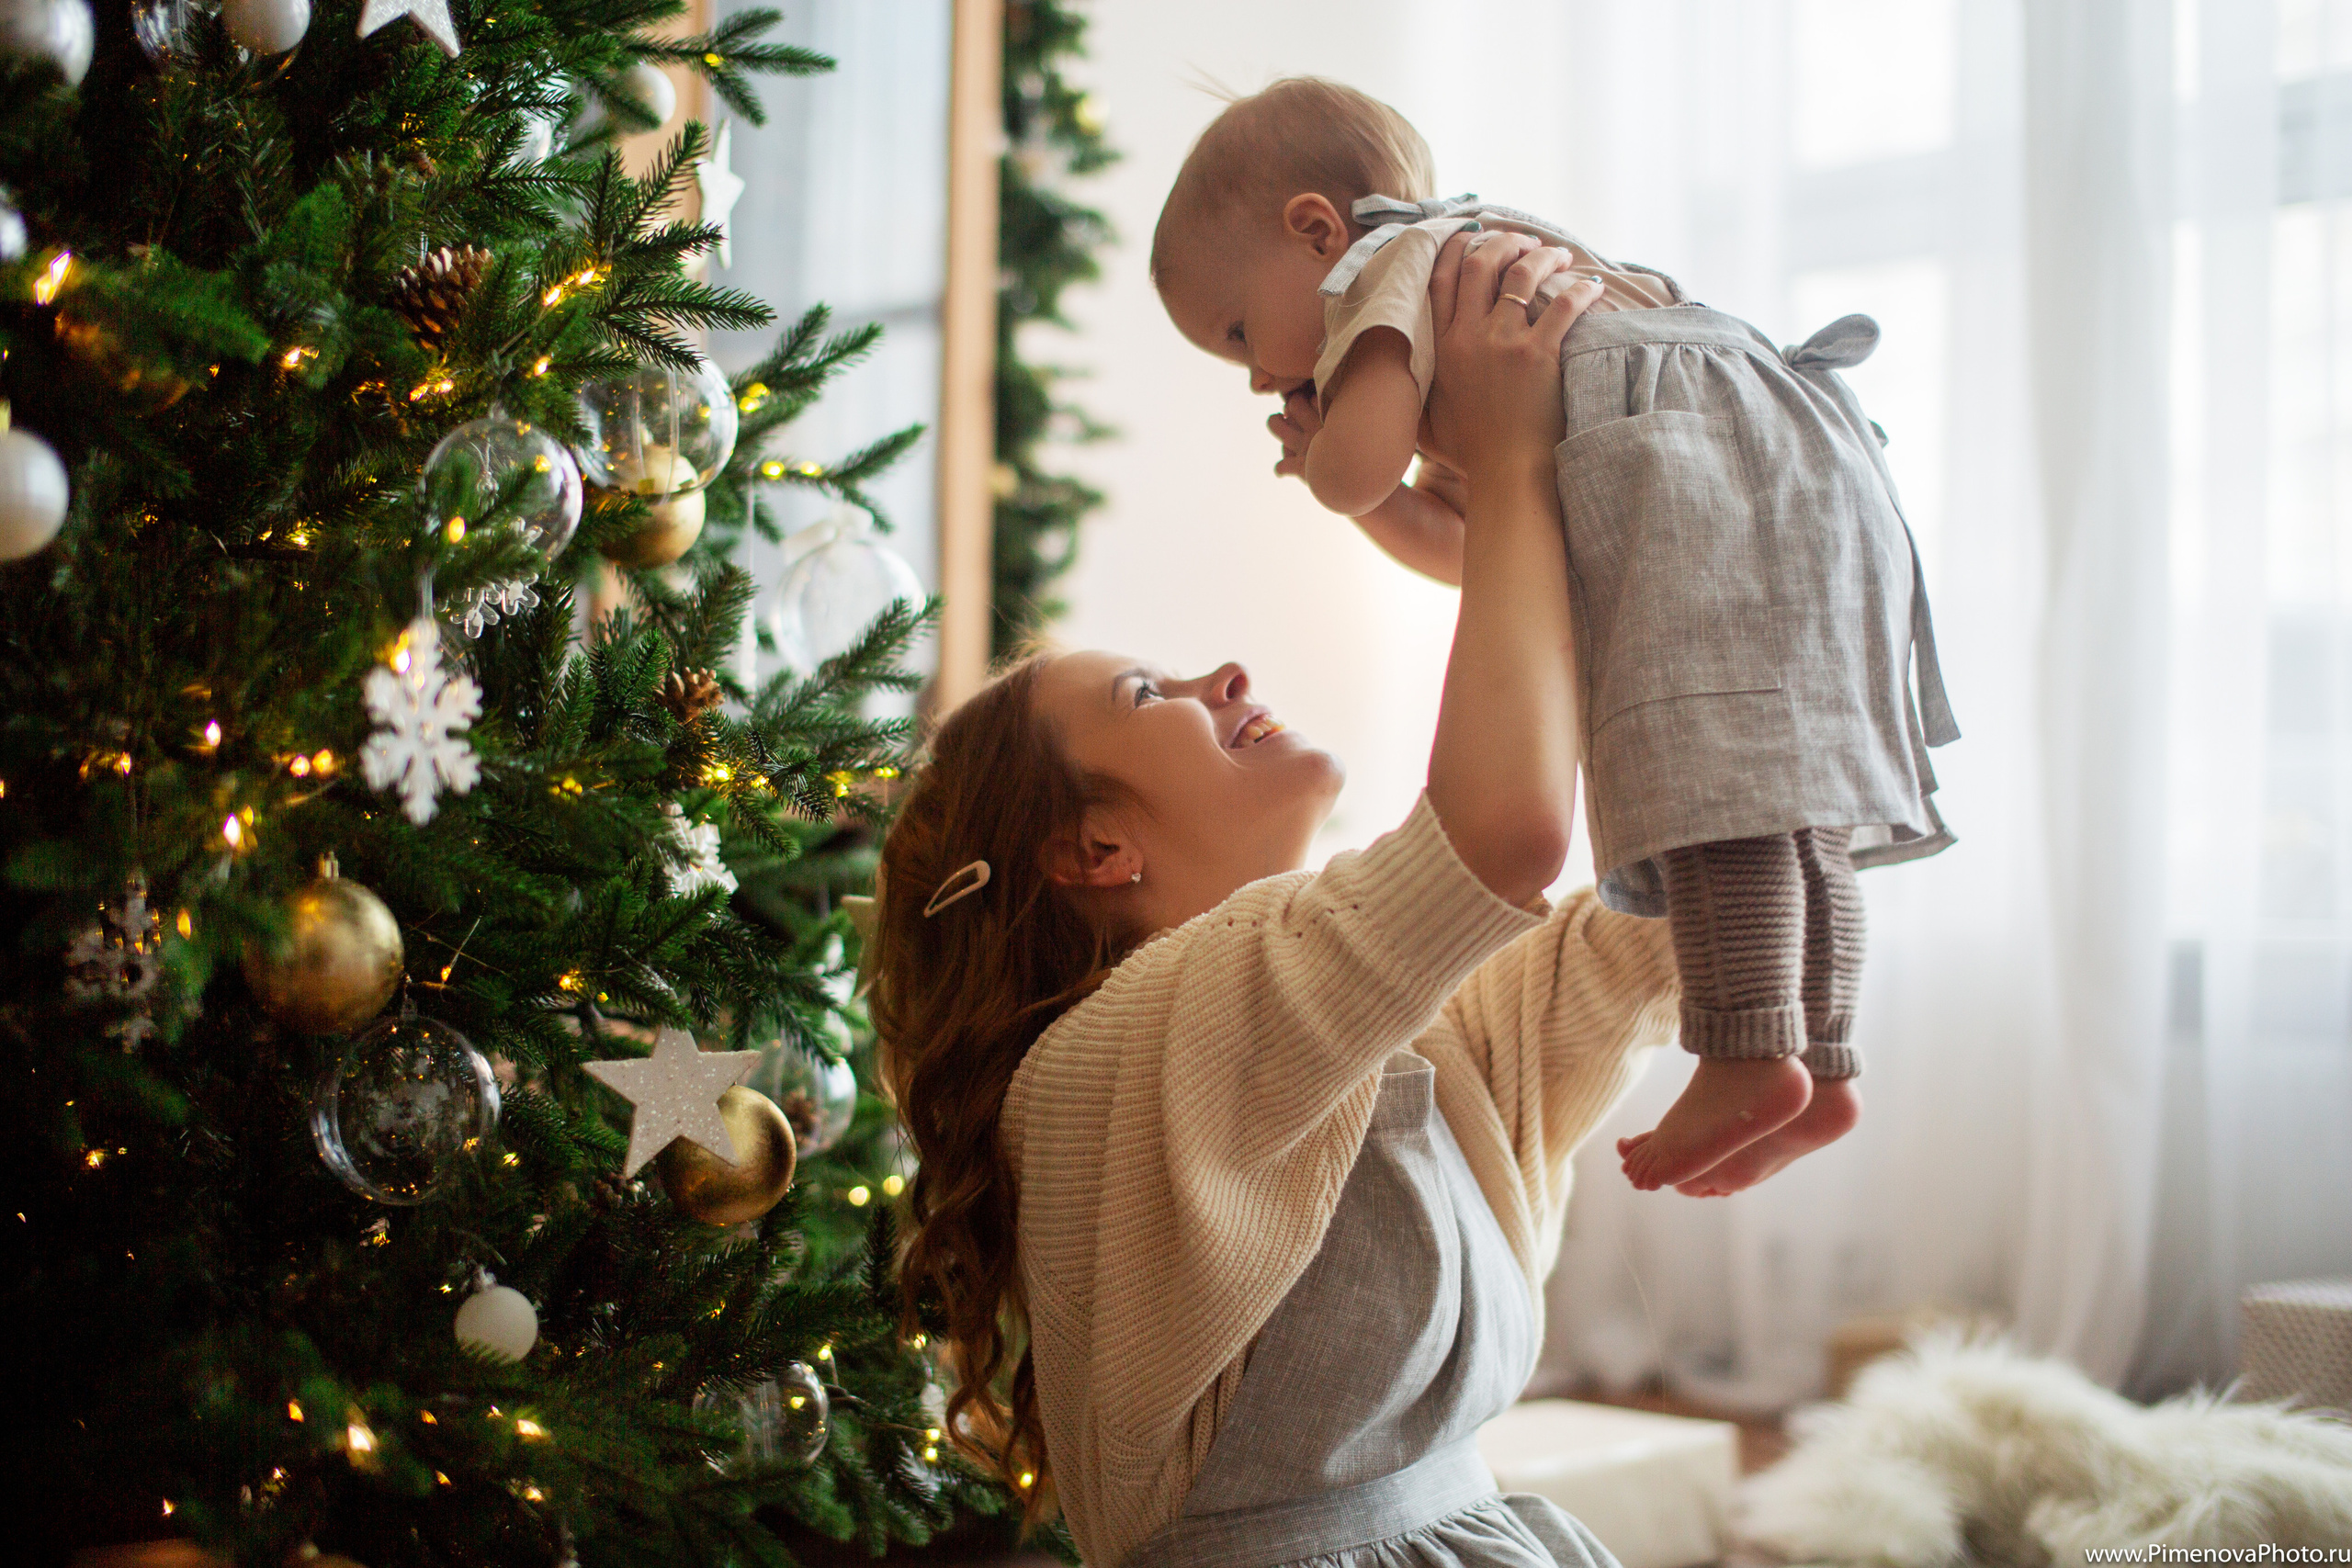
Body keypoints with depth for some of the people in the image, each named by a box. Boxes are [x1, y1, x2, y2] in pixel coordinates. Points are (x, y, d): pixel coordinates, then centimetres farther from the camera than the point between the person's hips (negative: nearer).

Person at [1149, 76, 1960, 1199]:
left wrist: (1323, 460, 14)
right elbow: (1467, 552, 42)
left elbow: (1358, 467, -10)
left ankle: (1748, 1051, -27)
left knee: (1704, 767, -19)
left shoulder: (1386, 264, 9)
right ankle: (1819, 1064, 8)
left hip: (1697, 468, -10)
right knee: (1779, 789, 9)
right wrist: (1343, 467, 31)